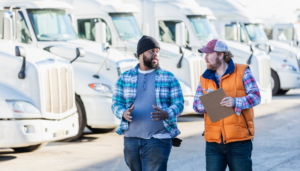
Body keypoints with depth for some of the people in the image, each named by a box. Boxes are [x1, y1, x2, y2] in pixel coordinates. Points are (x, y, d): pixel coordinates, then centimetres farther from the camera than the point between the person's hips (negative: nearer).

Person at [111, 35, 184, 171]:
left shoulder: (168, 78, 5)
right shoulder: (125, 78, 10)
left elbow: (178, 103, 1)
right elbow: (116, 103, 9)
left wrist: (165, 114, -20)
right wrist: (124, 114, -15)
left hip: (158, 139, -3)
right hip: (131, 138, 3)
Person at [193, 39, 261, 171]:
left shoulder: (242, 72, 0)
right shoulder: (205, 78, 12)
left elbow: (255, 96, -7)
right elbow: (196, 105, 8)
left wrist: (235, 102, -24)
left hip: (239, 141, -3)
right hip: (213, 142, 3)